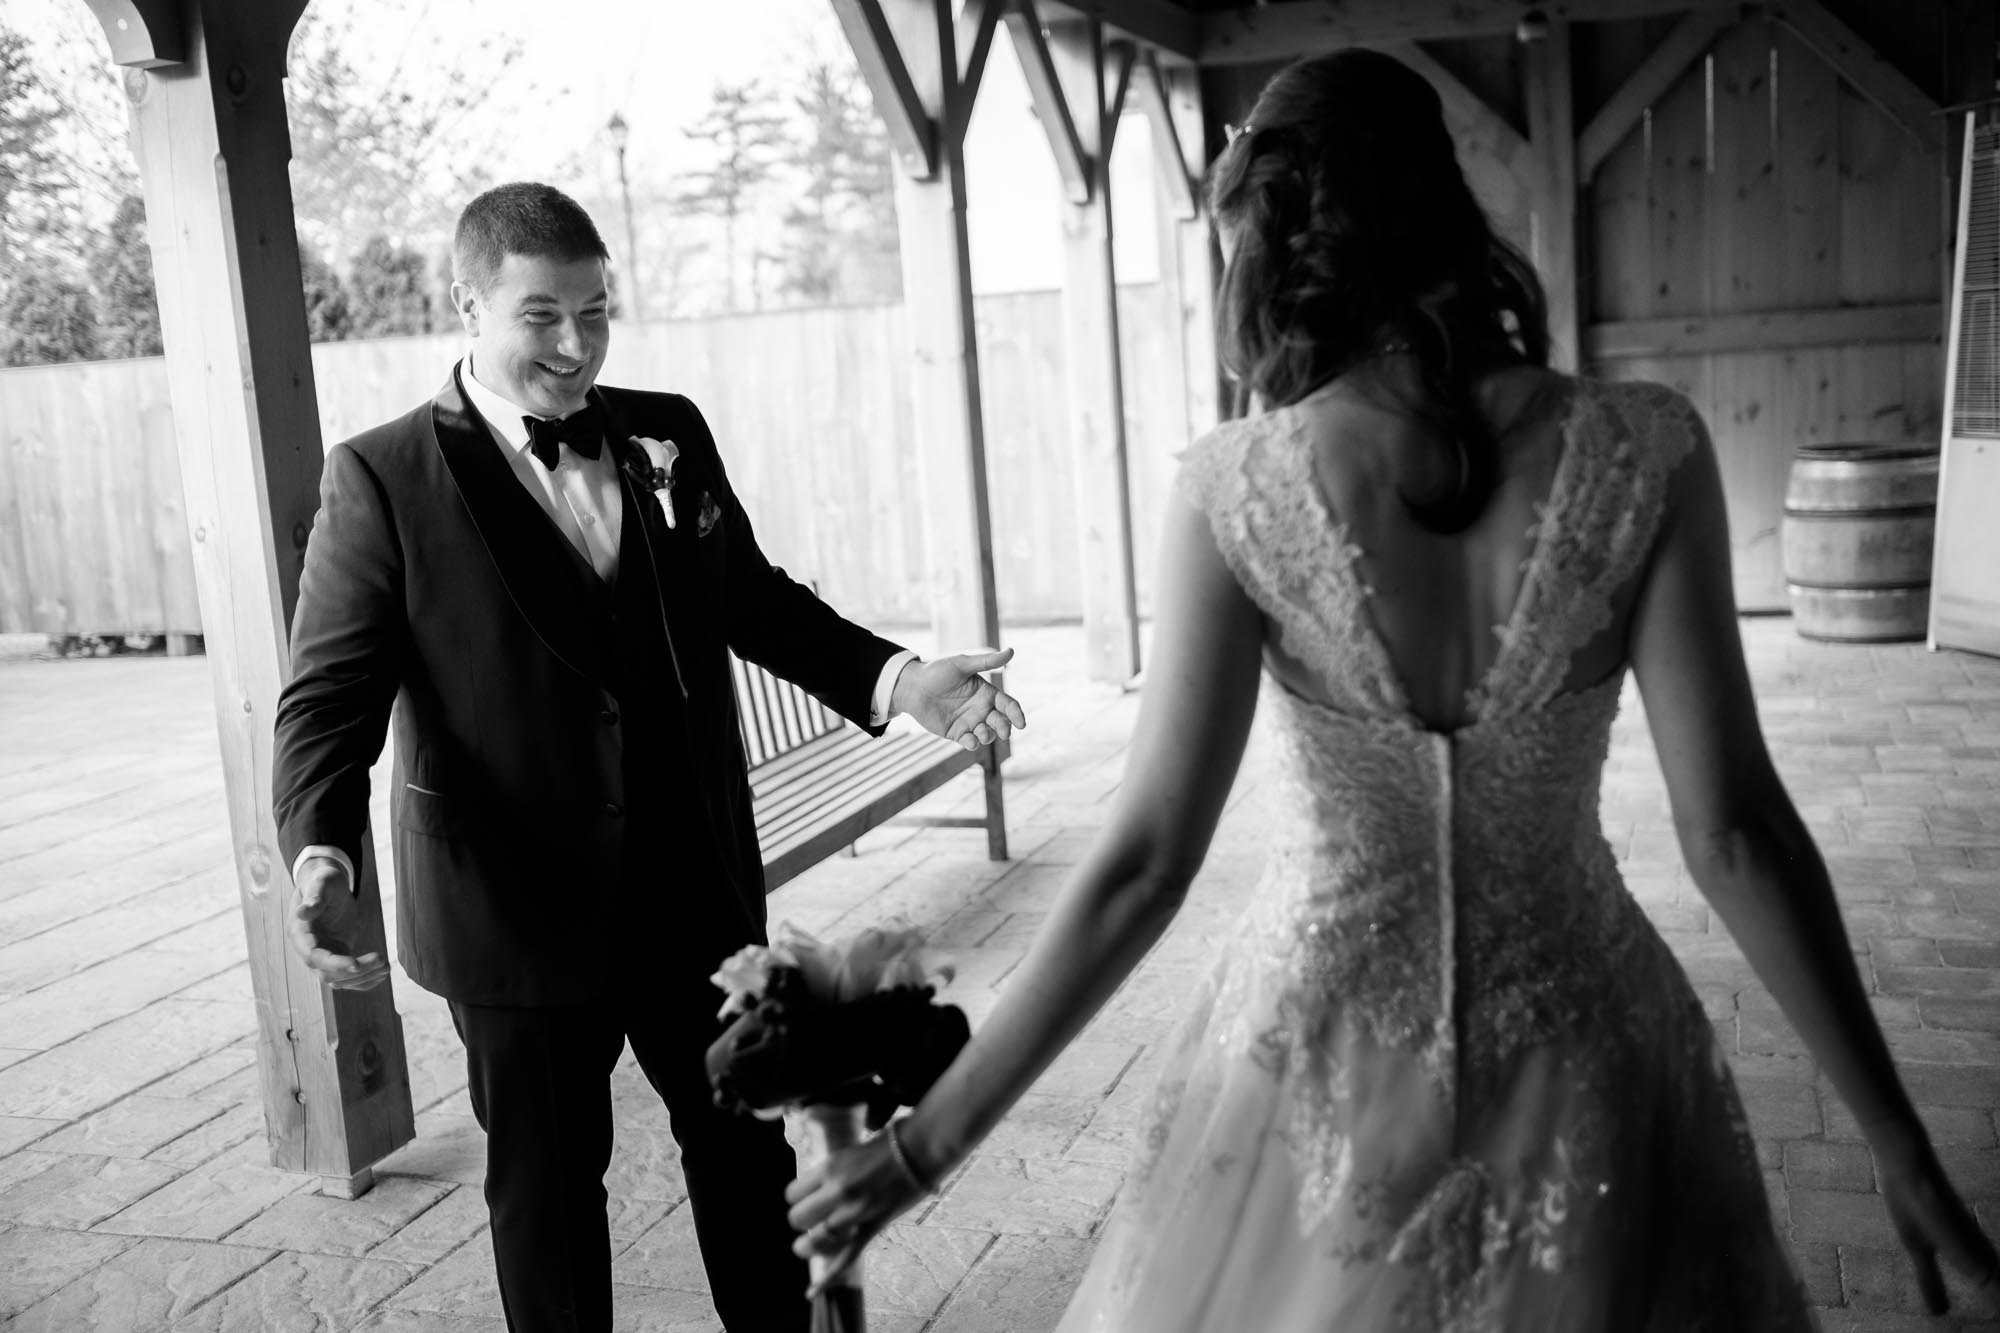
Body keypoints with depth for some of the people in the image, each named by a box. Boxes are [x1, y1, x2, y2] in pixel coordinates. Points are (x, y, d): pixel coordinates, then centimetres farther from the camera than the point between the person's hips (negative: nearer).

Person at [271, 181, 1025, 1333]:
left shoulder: (670, 435, 3)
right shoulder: (385, 480, -9)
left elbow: (752, 599, 11)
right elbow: (331, 696, -12)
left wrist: (895, 677, -3)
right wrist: (323, 852, -29)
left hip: (700, 889, 4)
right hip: (520, 913, -4)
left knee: (746, 1146, 20)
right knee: (548, 1186, 14)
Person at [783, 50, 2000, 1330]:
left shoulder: (1239, 487, -17)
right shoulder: (1641, 451, -14)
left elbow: (1146, 862, -17)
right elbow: (1732, 828, -14)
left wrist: (929, 1141, -8)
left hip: (1323, 1052, -1)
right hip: (1574, 1042, 1)